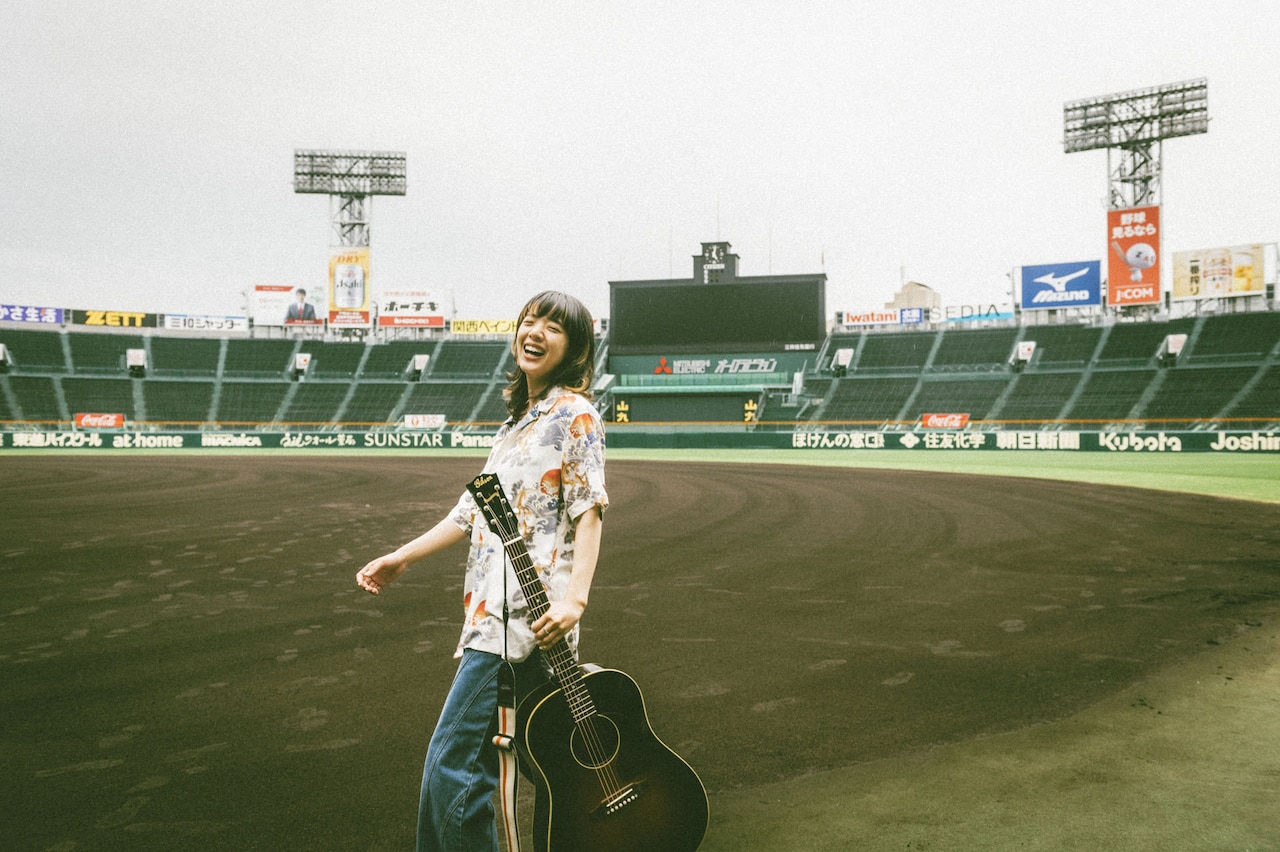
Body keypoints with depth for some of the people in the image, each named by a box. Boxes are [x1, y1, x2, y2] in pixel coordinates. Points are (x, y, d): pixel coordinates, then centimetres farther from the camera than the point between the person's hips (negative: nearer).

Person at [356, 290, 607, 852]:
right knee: (474, 762, 14)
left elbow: (588, 510, -14)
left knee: (452, 762, -9)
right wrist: (402, 558, 18)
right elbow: (475, 510, 21)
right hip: (494, 612, 9)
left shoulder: (573, 413, -5)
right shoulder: (519, 419, 20)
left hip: (528, 616, -9)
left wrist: (574, 598, -26)